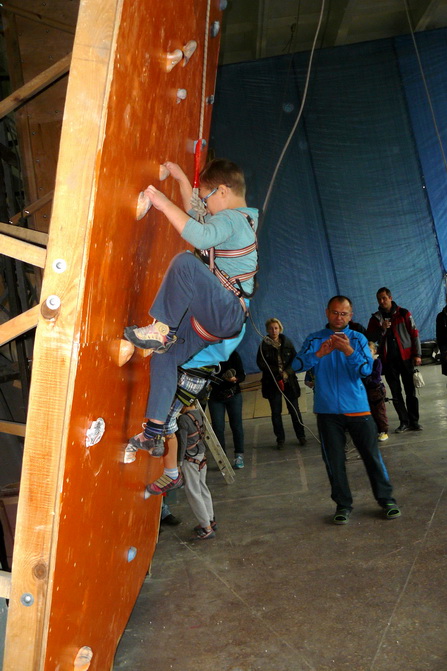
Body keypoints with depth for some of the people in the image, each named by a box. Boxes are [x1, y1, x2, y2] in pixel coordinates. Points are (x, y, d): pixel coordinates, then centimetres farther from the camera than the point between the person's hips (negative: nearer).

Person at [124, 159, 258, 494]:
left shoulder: (231, 218, -10)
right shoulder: (238, 218, 20)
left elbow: (202, 236, -33)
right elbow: (195, 215, 34)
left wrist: (165, 204, -27)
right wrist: (182, 178, 31)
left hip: (227, 313, -10)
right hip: (211, 319, 10)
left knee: (185, 262, -31)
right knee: (164, 357, 6)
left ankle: (161, 330, -23)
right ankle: (155, 432, 9)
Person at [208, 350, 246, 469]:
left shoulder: (233, 354, -8)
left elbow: (242, 375, -8)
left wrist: (235, 379, -28)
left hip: (233, 395, 0)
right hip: (215, 397, 0)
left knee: (236, 425, 4)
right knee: (218, 427, -1)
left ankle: (239, 456, 16)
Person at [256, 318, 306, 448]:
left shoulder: (287, 343, 3)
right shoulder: (264, 346, -1)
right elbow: (261, 364, -5)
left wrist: (287, 372, -14)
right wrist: (278, 372, -12)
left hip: (289, 381, 1)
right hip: (272, 383, -1)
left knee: (294, 409, 6)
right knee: (276, 412, 4)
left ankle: (301, 436, 19)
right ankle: (280, 439, 15)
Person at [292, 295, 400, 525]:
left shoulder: (358, 339, 4)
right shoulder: (315, 340, 4)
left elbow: (366, 369, -9)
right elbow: (297, 365, -11)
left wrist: (348, 351, -26)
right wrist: (319, 354, -28)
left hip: (357, 408, 0)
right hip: (328, 411, 0)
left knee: (371, 454, 6)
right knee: (334, 460, 7)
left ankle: (386, 498, 24)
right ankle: (343, 505, 22)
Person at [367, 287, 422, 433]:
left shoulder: (404, 314, 2)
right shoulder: (375, 318, 7)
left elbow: (414, 334, 1)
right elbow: (370, 338, 2)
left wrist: (417, 354, -5)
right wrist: (382, 329, -14)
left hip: (405, 357, -2)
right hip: (388, 360, 2)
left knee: (410, 391, 3)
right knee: (396, 393, 5)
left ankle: (414, 421, 12)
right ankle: (404, 422, 13)